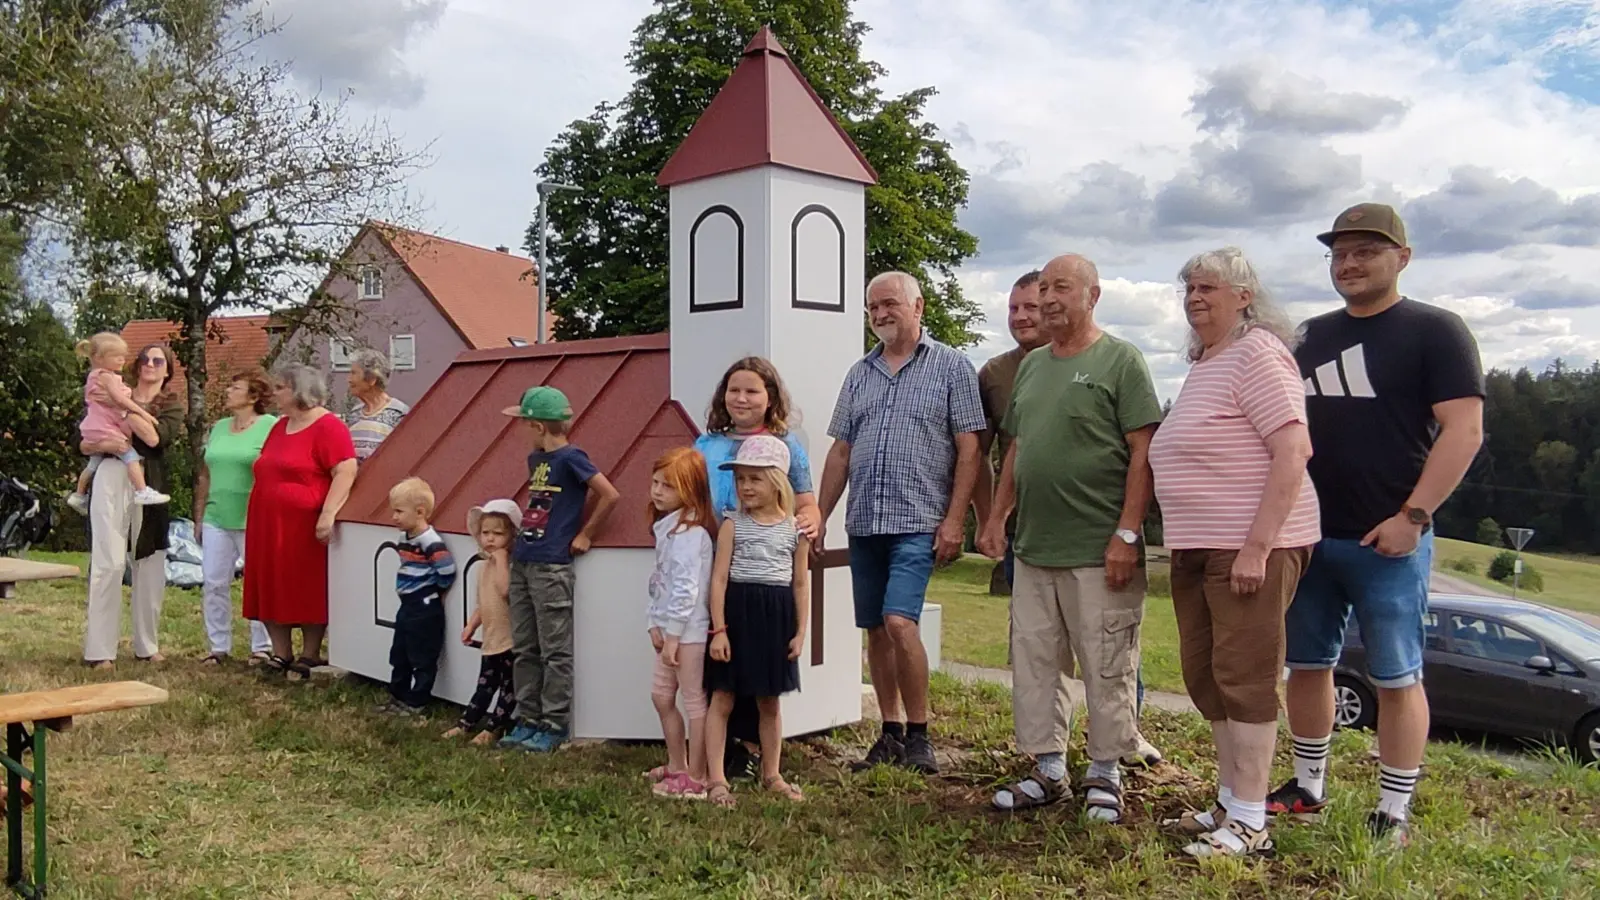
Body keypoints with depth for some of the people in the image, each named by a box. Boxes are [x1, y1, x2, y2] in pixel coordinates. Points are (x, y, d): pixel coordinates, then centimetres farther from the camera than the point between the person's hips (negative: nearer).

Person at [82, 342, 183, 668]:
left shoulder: (171, 405, 12)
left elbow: (155, 437, -9)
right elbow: (84, 444, 9)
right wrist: (104, 444, -12)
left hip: (150, 485, 1)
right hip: (111, 479, -1)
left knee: (150, 564, 3)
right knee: (109, 562, -8)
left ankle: (147, 645, 13)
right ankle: (98, 650, -6)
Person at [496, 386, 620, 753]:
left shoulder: (570, 458, -12)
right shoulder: (536, 458, 12)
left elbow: (610, 495, -17)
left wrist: (585, 535, -10)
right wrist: (525, 534, 15)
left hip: (551, 567, -9)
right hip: (522, 563, 9)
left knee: (554, 651, 1)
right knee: (524, 649, 13)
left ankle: (555, 725, 9)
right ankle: (528, 719, 23)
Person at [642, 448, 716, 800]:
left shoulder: (689, 532, -18)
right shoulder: (667, 526, 13)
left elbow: (686, 587, -23)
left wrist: (672, 633, -20)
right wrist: (655, 623, 5)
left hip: (689, 629, -10)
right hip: (670, 628, 10)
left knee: (694, 701, 0)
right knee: (661, 695, 18)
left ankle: (695, 778, 9)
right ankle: (676, 765, 32)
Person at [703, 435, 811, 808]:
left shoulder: (795, 530, 3)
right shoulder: (733, 525, -2)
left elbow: (800, 584, 7)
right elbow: (719, 578, -6)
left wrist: (800, 631, 3)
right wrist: (719, 630, -12)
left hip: (776, 618, 2)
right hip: (737, 613, -2)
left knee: (769, 702, 14)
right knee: (722, 698, 1)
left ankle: (771, 774, 28)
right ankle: (716, 779, 7)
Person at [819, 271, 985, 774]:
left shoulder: (950, 367, 1)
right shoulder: (860, 374, 16)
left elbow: (968, 449, -4)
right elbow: (840, 453, 17)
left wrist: (954, 520, -11)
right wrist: (819, 518, 12)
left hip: (917, 522, -5)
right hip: (863, 523, 6)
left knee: (899, 623, -17)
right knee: (875, 630, 8)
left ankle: (919, 736, -1)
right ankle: (891, 733, 20)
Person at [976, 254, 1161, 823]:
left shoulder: (1119, 360, -4)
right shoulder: (1031, 366, 16)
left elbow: (1143, 452, -10)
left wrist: (1127, 534, -16)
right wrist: (997, 516, 13)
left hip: (1099, 553, -7)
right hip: (1032, 550, 7)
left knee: (1107, 670, 2)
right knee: (1033, 664, 11)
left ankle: (1105, 774, 18)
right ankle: (1047, 770, 24)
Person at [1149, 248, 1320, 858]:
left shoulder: (1256, 353, -10)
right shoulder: (1203, 364, 18)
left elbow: (1294, 450, -19)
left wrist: (1257, 546, -24)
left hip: (1251, 548, -9)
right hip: (1197, 549, 9)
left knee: (1244, 680, -4)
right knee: (1207, 680, 14)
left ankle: (1248, 823, 5)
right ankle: (1229, 802, 26)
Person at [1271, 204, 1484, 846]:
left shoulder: (1434, 331, -4)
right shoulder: (1313, 336, 13)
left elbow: (1464, 430, -11)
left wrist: (1413, 515, -16)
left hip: (1387, 540, -6)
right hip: (1308, 535, 6)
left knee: (1395, 678, 3)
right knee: (1306, 664, 12)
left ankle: (1393, 815, 13)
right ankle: (1308, 788, 26)